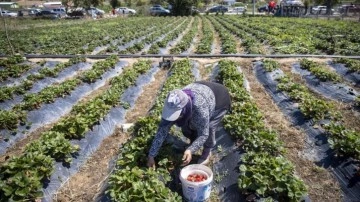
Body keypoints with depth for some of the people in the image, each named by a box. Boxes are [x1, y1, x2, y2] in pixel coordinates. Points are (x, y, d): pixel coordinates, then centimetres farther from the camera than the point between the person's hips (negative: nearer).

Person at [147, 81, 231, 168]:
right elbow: (162, 130, -24)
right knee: (187, 128, -4)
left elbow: (203, 134, -32)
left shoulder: (199, 107, -44)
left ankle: (207, 151, 11)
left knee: (208, 128, -19)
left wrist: (190, 151, -44)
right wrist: (151, 155, -23)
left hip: (220, 99, -4)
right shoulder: (173, 106, -28)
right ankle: (194, 143, 28)